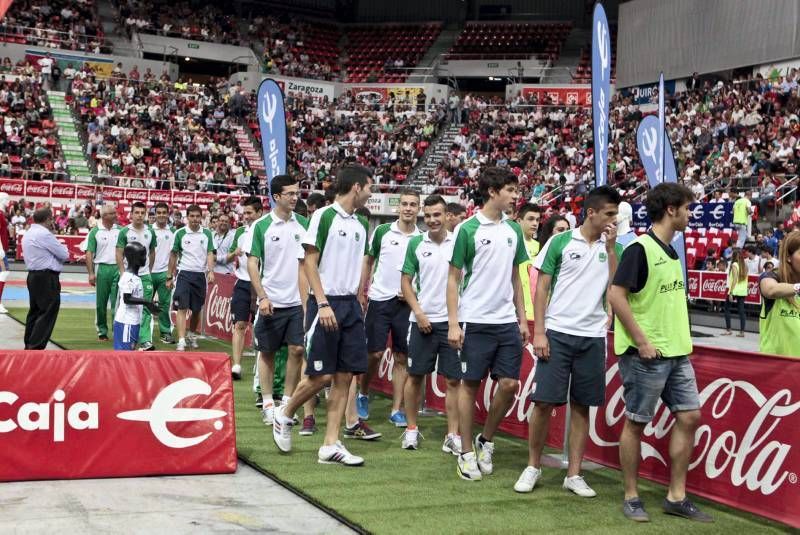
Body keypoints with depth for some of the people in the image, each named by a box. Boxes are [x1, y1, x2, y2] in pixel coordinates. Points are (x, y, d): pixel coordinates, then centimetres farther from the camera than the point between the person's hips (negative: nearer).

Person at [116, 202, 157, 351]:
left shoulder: (150, 232, 6)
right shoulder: (125, 232, -4)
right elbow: (119, 254, -4)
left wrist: (149, 269, 12)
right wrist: (123, 273, -12)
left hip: (145, 275, 2)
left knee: (145, 308, -4)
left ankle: (145, 341, -8)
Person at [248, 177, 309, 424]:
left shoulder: (303, 224, 5)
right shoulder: (261, 226, -4)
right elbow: (252, 264, -3)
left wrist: (308, 297, 3)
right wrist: (262, 297, -12)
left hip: (297, 301, 2)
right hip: (270, 301, -2)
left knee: (297, 349, -2)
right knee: (267, 352, 6)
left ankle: (287, 401, 12)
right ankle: (268, 404, 16)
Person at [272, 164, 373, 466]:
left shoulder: (361, 225, 13)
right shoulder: (324, 217, -8)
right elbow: (310, 263, -10)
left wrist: (356, 301, 12)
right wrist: (323, 304, -17)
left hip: (351, 304, 7)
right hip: (326, 303, -7)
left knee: (345, 376, 3)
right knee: (321, 375, -6)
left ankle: (330, 445, 8)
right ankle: (284, 416, 20)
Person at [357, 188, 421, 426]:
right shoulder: (382, 231, 0)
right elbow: (368, 262, 9)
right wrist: (361, 294, 4)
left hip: (406, 304, 1)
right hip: (379, 300, -1)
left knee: (402, 357, 3)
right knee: (374, 353, -2)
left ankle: (397, 410, 10)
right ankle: (363, 395, 24)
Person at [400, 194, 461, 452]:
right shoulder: (416, 244, 3)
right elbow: (406, 281, 7)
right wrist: (418, 312, -4)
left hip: (451, 320, -1)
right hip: (422, 320, 1)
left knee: (453, 380, 1)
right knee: (415, 375, 7)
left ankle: (453, 435, 9)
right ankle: (411, 429, 20)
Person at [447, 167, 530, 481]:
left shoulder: (514, 230, 10)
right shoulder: (468, 230, -6)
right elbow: (453, 278, -4)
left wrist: (522, 319, 12)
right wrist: (453, 323, -10)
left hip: (507, 322, 5)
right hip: (475, 321, -5)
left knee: (509, 384, 1)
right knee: (470, 385, 3)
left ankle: (486, 442, 21)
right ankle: (467, 453, 13)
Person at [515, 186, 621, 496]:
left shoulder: (612, 248, 8)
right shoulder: (560, 242, 0)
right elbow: (542, 288, 0)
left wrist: (610, 247, -6)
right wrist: (538, 332, -7)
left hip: (593, 337, 3)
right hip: (557, 333, -3)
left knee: (581, 406, 7)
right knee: (544, 402, -3)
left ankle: (574, 474, 16)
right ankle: (533, 467, 15)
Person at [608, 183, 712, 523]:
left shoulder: (671, 252, 13)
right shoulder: (640, 248, -12)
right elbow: (616, 295, -18)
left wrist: (682, 340, 13)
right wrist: (642, 341, -18)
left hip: (677, 352, 9)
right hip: (646, 354, -8)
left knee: (689, 416, 7)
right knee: (636, 422, 2)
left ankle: (676, 497, 16)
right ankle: (631, 497, 14)